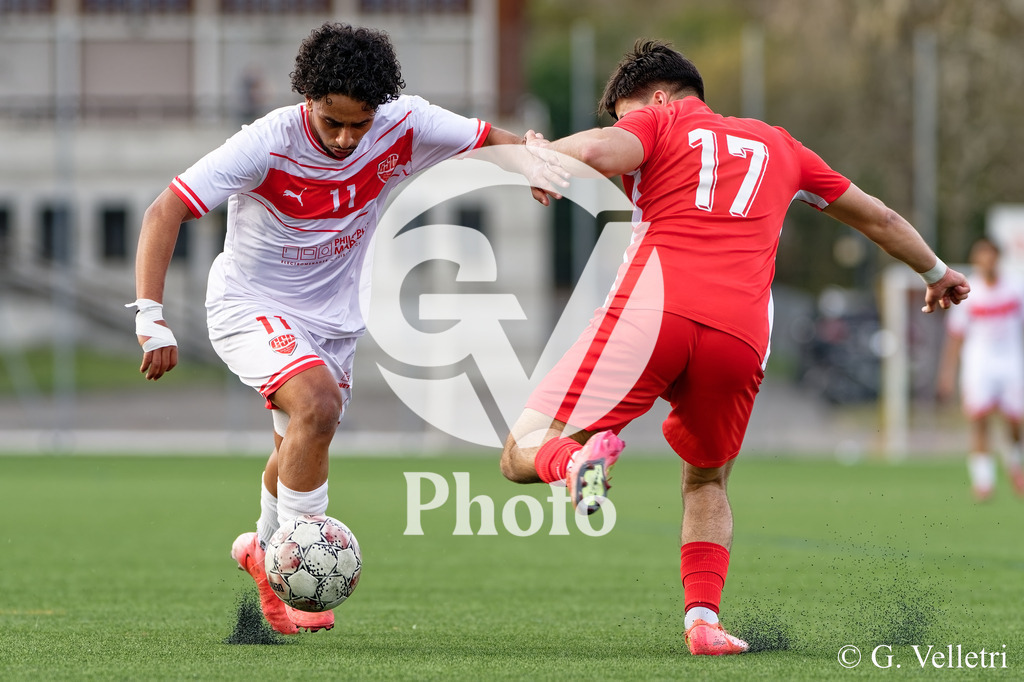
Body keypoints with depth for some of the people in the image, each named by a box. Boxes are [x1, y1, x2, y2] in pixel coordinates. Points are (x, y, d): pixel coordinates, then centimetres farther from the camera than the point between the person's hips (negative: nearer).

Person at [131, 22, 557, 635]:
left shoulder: (403, 126, -16)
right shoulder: (268, 144, -28)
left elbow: (488, 137, 0)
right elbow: (165, 212, -29)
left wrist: (533, 159, -25)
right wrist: (152, 318, -37)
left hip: (333, 319, 5)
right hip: (250, 305, -5)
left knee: (298, 451, 17)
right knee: (317, 404, -29)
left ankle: (264, 551, 48)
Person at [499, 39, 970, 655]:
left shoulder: (658, 122, 17)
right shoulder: (777, 146, 31)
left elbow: (600, 152, -7)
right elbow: (876, 216, 42)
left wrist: (544, 150, 15)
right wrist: (937, 272, 58)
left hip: (652, 311, -4)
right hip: (742, 338, 4)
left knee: (522, 455, 2)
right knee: (708, 480, 29)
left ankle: (578, 458, -33)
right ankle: (704, 619, 7)